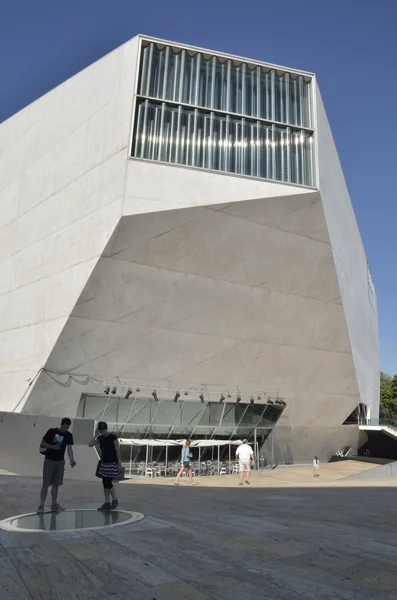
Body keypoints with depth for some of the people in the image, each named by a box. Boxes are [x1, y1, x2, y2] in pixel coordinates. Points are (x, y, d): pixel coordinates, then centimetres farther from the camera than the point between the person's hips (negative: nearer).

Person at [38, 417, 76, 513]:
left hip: (60, 461, 4)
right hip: (49, 460, -4)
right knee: (46, 484, -3)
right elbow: (42, 443, -6)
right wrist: (52, 447, -22)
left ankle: (54, 504, 20)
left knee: (56, 484, 11)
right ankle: (41, 505, 4)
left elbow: (69, 448, -13)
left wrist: (71, 460, -29)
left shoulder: (68, 435, -3)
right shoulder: (52, 432, -11)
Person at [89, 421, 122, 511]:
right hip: (104, 463, 6)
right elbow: (90, 445, -1)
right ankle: (107, 503, 16)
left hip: (112, 463, -6)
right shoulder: (100, 438, 6)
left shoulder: (113, 437, -12)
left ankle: (115, 500, 9)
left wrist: (119, 463, -13)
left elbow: (118, 451, -11)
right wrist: (95, 435, -8)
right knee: (105, 483, 8)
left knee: (108, 482, -10)